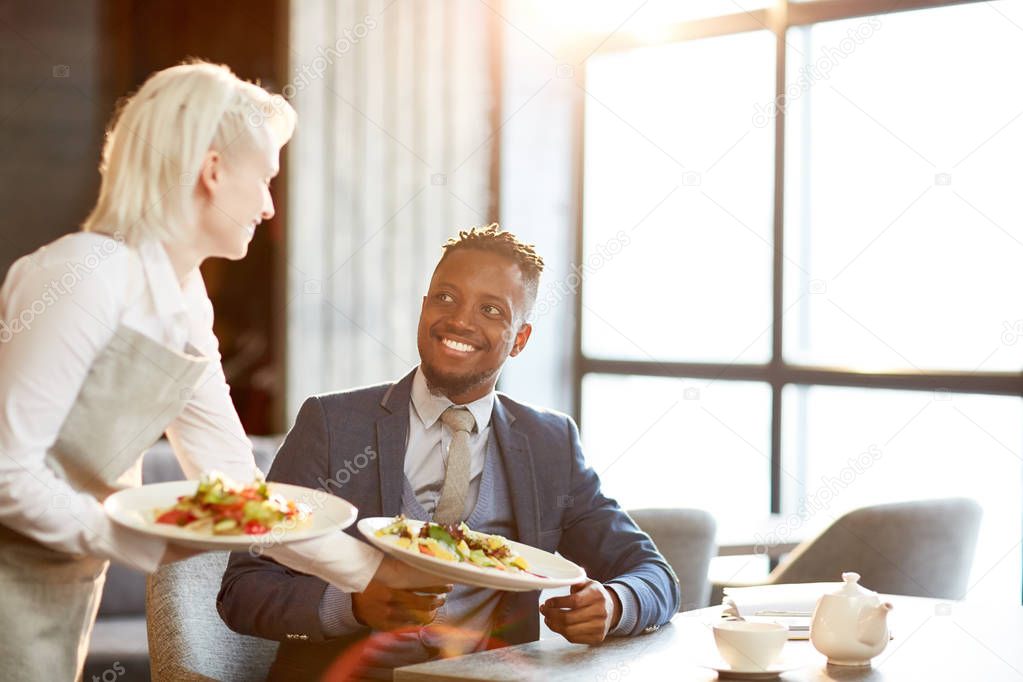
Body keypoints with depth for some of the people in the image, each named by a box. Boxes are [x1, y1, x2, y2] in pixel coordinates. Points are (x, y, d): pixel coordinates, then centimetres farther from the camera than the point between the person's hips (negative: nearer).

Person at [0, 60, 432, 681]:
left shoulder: (187, 303, 6)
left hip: (67, 584, 8)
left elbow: (235, 484, 7)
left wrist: (377, 568, 5)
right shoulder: (89, 276, -20)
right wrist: (144, 544, -18)